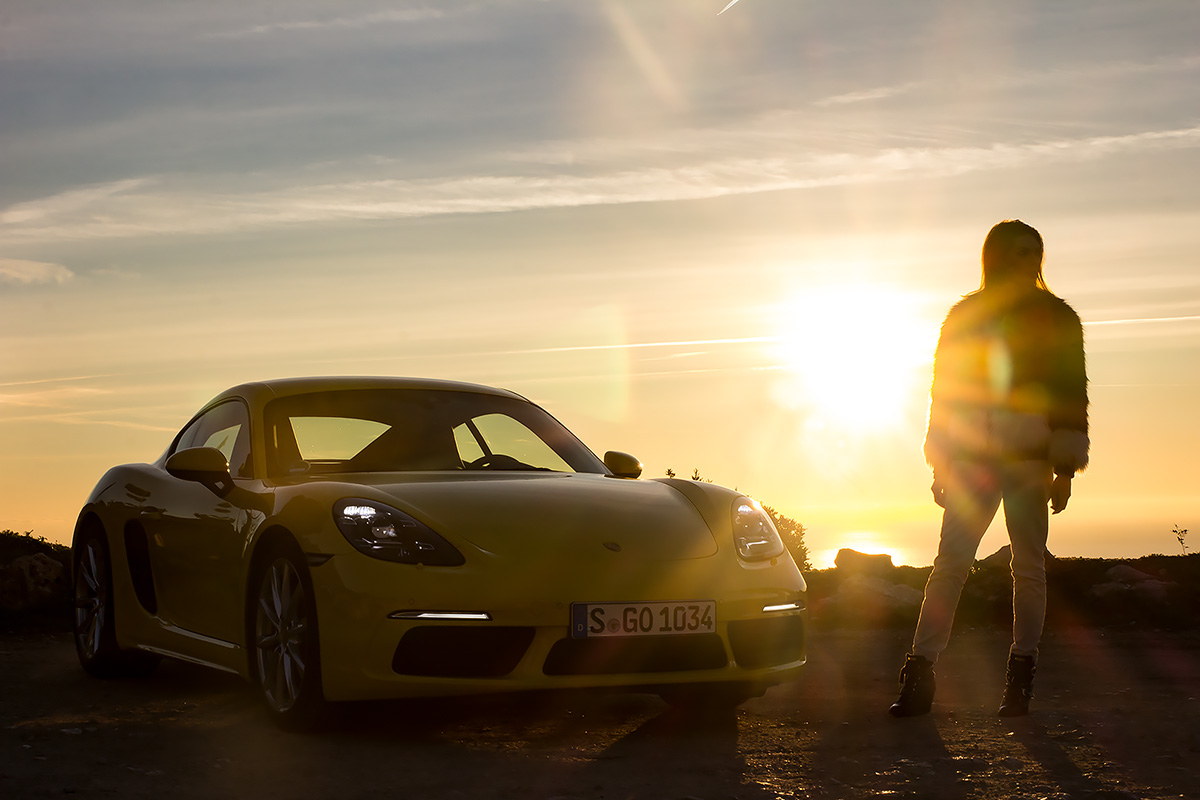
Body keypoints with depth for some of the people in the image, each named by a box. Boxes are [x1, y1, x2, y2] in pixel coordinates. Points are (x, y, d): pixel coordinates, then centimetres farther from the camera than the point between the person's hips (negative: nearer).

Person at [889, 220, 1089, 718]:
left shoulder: (1057, 319, 8)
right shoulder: (964, 317, 12)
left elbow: (1071, 396, 4)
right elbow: (944, 391, 14)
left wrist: (1065, 470, -3)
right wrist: (941, 466, 9)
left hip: (1030, 462, 0)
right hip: (972, 461, 0)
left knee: (1029, 568, 2)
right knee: (950, 561, -9)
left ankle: (1020, 679, 10)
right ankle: (920, 675, -12)